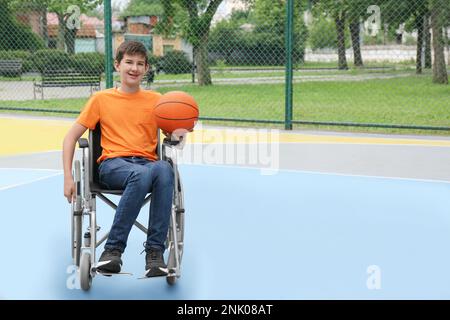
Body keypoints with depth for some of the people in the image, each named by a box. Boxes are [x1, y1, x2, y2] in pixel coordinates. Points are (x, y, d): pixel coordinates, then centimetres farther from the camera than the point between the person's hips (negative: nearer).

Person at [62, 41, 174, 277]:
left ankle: (155, 252, -37)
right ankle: (113, 249, -32)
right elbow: (71, 138, 13)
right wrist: (68, 178, 1)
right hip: (113, 165, -2)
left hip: (148, 162, 2)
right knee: (141, 174, -39)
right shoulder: (101, 99, 13)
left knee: (164, 169, -38)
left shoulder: (155, 100, 17)